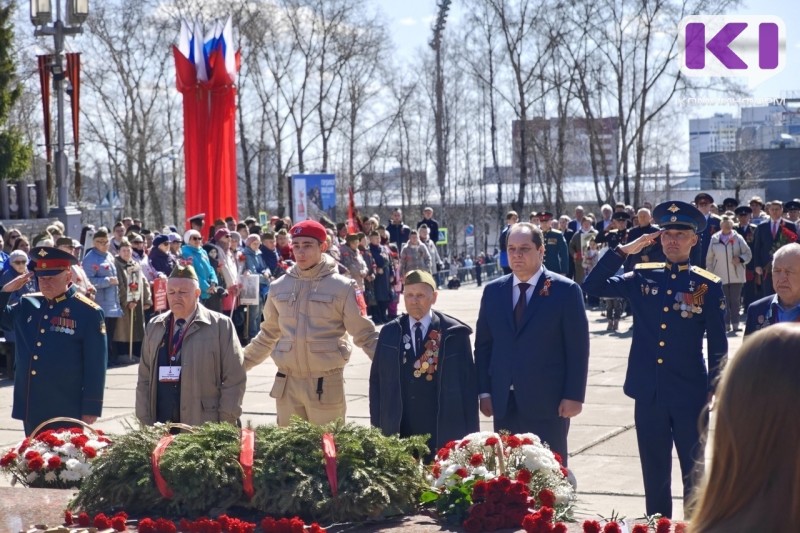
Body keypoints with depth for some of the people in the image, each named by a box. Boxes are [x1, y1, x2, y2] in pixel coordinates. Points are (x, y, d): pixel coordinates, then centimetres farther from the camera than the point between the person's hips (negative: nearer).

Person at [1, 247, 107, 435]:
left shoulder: (88, 312, -8)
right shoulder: (27, 304, 8)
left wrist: (91, 409, -10)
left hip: (66, 413, -5)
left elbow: (95, 366, -8)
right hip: (30, 409, 5)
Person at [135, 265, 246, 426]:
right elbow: (144, 378, 15)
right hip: (160, 428, 3)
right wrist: (145, 421, 6)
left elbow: (234, 379, -3)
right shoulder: (155, 326, 13)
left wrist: (225, 427, -7)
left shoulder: (220, 325, -1)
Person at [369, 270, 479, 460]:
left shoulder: (454, 334, 1)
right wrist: (378, 429, 4)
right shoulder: (389, 333, 9)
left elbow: (468, 384, 2)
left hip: (443, 431, -2)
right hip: (400, 431, 2)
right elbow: (376, 382, 10)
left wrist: (469, 435, -1)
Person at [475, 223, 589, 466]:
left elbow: (577, 348, -5)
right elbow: (483, 345, 12)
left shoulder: (565, 290, -4)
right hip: (504, 403, 4)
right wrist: (484, 391, 5)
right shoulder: (493, 291, 9)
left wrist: (574, 396, -10)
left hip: (547, 403, -4)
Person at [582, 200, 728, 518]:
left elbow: (718, 346, -1)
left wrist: (715, 392, -5)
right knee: (654, 475, 12)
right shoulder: (642, 278, 5)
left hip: (690, 396, -3)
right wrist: (624, 250, -6)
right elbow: (592, 287, -1)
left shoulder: (708, 286, -3)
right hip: (648, 394, 3)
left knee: (695, 476, 5)